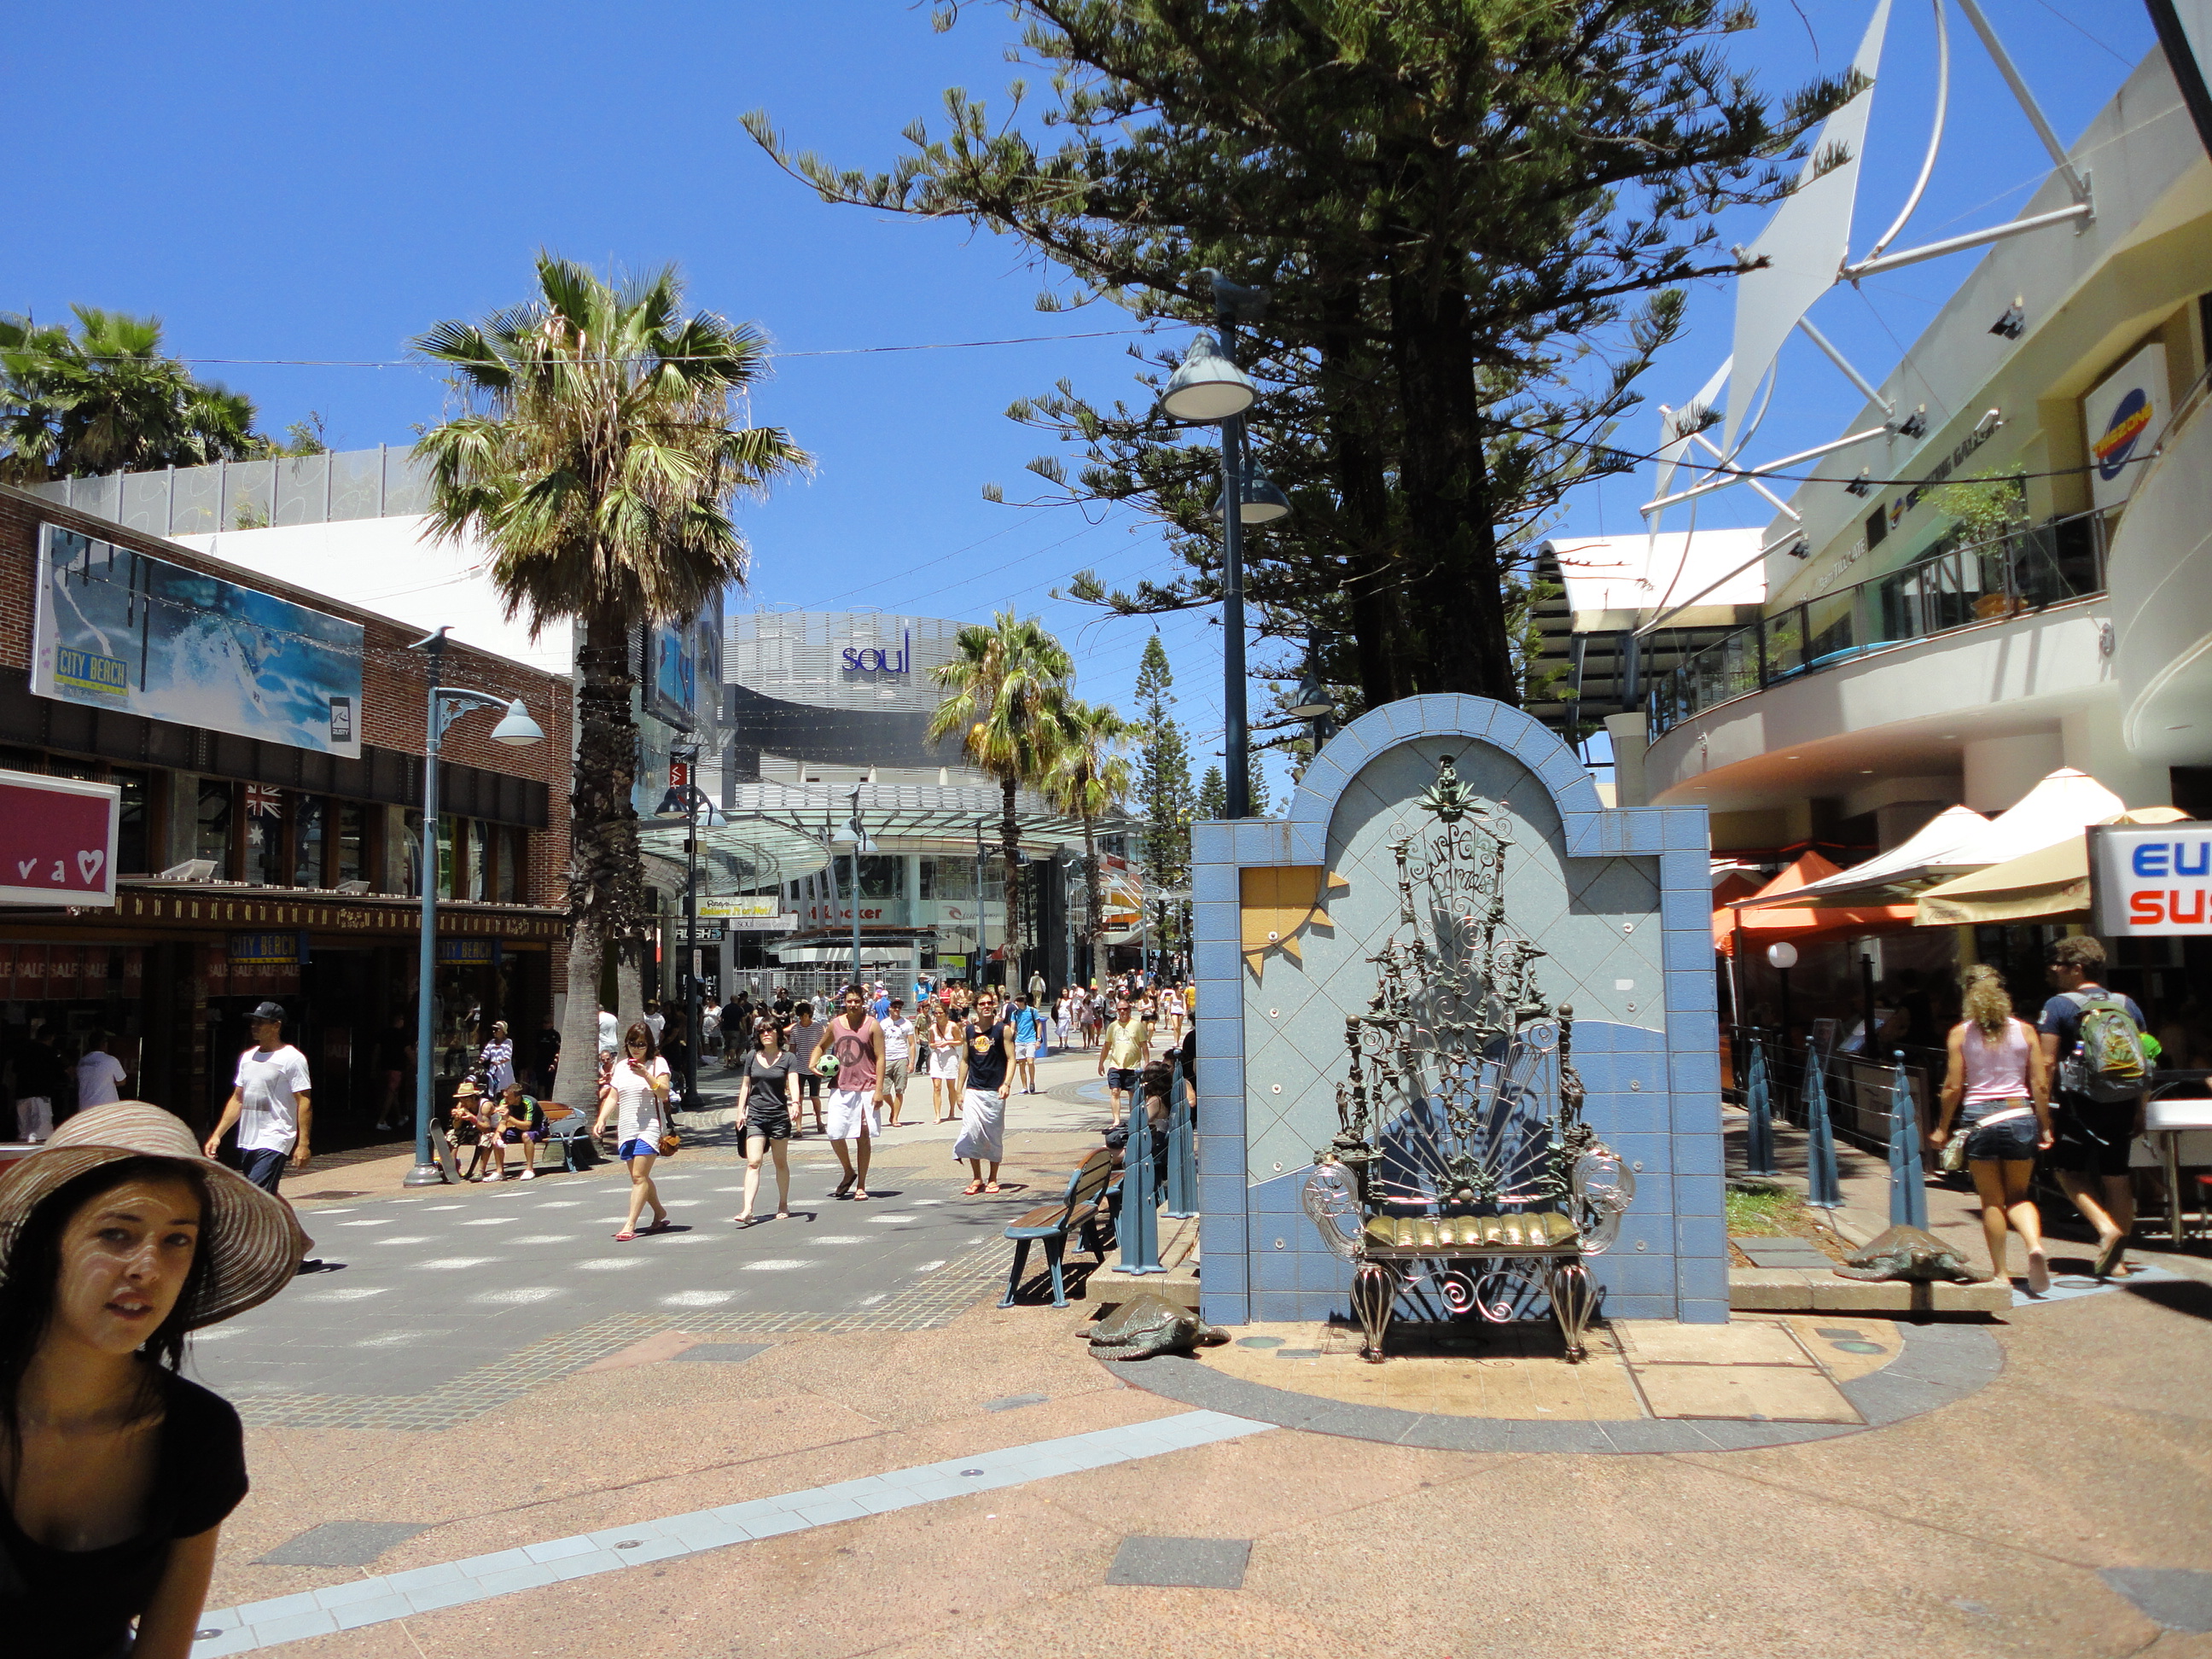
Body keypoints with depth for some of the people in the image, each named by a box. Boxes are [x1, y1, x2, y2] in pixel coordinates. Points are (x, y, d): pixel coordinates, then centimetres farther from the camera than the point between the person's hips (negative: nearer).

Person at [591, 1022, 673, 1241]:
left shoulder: (657, 1063, 0)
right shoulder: (620, 1066, 15)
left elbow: (663, 1093, -10)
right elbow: (612, 1097, 12)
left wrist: (646, 1075, -23)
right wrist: (601, 1120, -2)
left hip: (649, 1126, -6)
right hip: (626, 1128, 6)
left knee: (639, 1176, -14)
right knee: (638, 1177, 11)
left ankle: (630, 1225, -17)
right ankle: (660, 1212, 31)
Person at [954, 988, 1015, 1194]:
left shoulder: (1003, 1029, -2)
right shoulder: (968, 1030, 7)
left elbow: (1011, 1058, -4)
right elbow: (964, 1061, 14)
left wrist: (1007, 1084, -18)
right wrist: (960, 1090, 11)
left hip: (995, 1091, -2)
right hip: (973, 1090, 2)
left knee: (994, 1136, 5)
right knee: (971, 1132, -6)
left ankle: (993, 1179, 18)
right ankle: (977, 1179, 6)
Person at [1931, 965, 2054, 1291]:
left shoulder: (1960, 1034, -2)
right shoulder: (2024, 1031, 3)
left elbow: (1953, 1087, -4)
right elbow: (2040, 1086, 1)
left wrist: (1943, 1128, 6)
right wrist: (2045, 1127, 10)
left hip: (1979, 1118, -2)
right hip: (2021, 1117, 2)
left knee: (1992, 1200, 9)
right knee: (2018, 1196, 15)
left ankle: (2000, 1271, 12)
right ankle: (2035, 1245, -11)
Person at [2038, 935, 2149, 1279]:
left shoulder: (2058, 1006, -7)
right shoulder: (2128, 1005, 8)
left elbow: (2047, 1063, -12)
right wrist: (2140, 1111, 17)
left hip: (2079, 1101, -5)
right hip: (2122, 1104, 5)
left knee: (2067, 1170, 9)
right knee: (2116, 1176, 11)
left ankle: (2106, 1227, -11)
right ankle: (2117, 1258, 16)